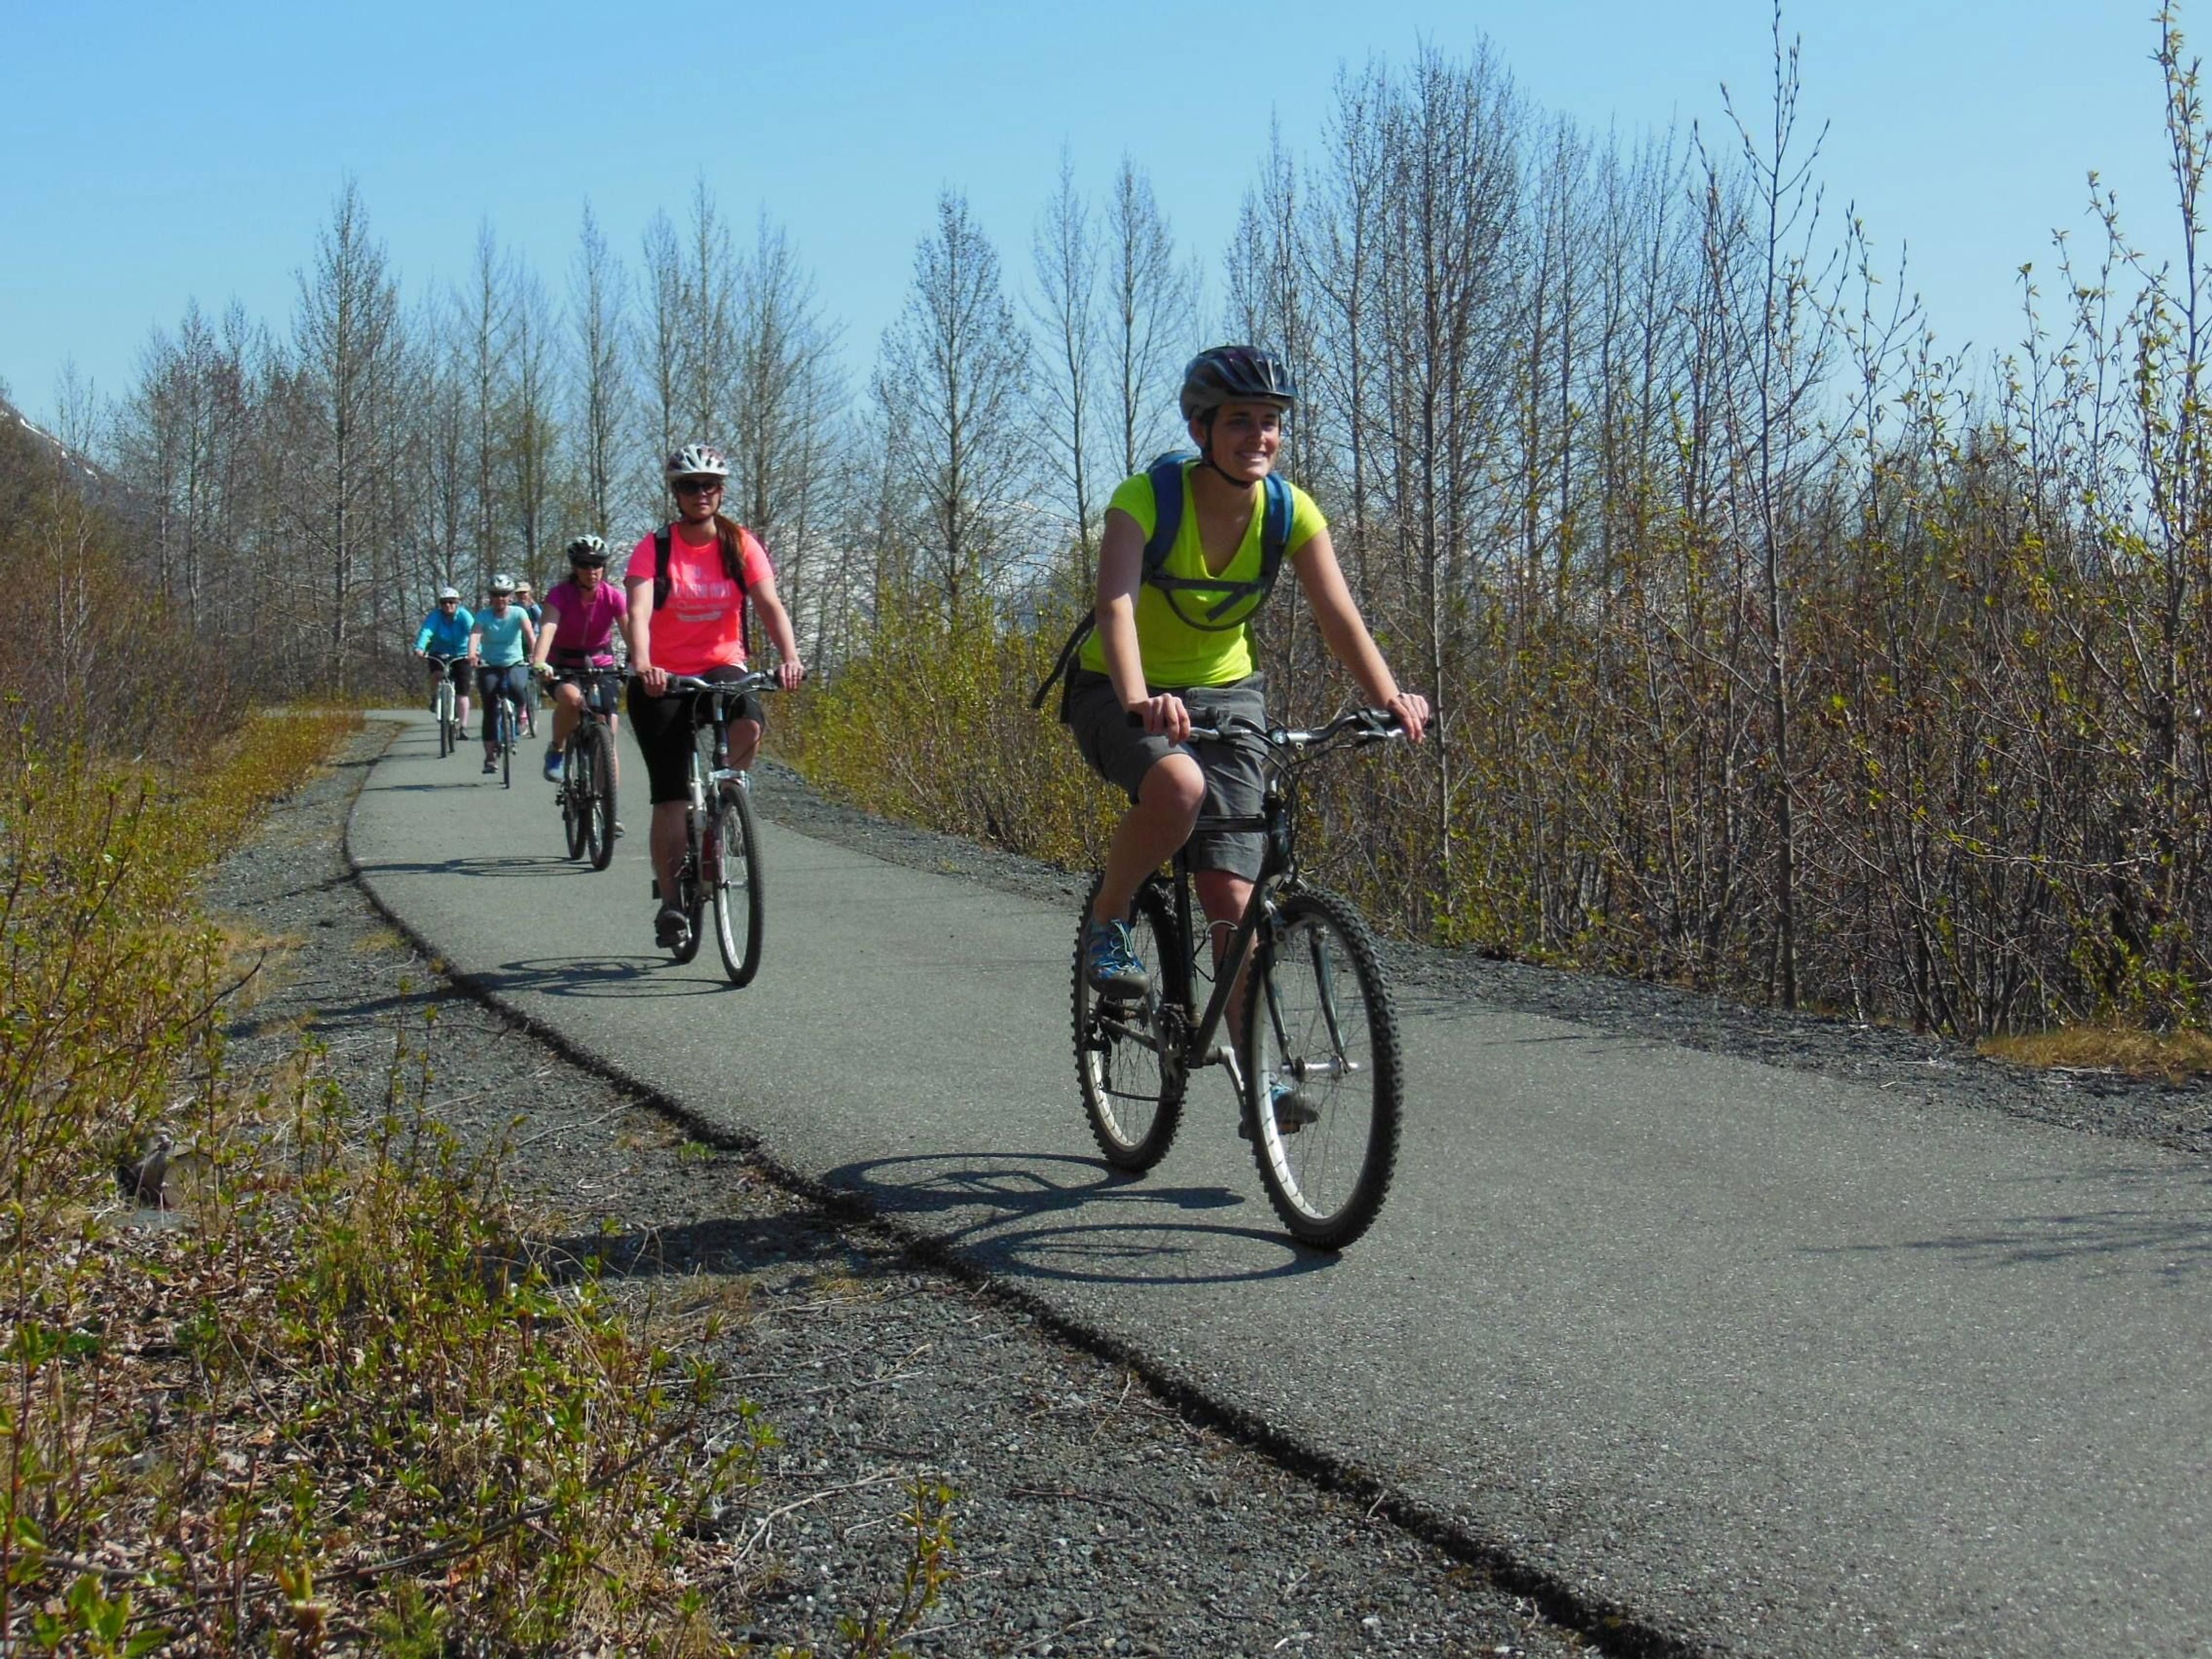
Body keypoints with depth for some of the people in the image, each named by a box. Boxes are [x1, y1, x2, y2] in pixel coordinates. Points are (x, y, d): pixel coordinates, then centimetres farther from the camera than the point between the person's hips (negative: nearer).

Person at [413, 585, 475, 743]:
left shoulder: (464, 616, -19)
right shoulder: (435, 616, -17)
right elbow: (426, 632, -33)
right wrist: (420, 648, -52)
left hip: (461, 655, 0)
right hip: (440, 655, 0)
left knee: (462, 692, -7)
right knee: (437, 674, -31)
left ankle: (463, 726, 0)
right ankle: (435, 699, -1)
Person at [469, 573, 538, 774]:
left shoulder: (518, 613, -7)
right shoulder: (484, 617, -7)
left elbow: (529, 633, -23)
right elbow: (475, 634, -25)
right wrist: (472, 653, -46)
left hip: (515, 664, -1)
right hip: (489, 667, 1)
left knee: (516, 688, -34)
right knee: (490, 710, -9)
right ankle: (491, 757, -3)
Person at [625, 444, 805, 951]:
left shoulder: (741, 545, -2)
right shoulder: (654, 548, -8)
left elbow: (770, 605, -14)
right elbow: (638, 611, -22)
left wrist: (790, 659, -32)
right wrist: (642, 665, -40)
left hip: (721, 668, 1)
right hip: (663, 679, -1)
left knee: (749, 723, -33)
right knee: (670, 796, -7)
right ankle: (670, 904, 5)